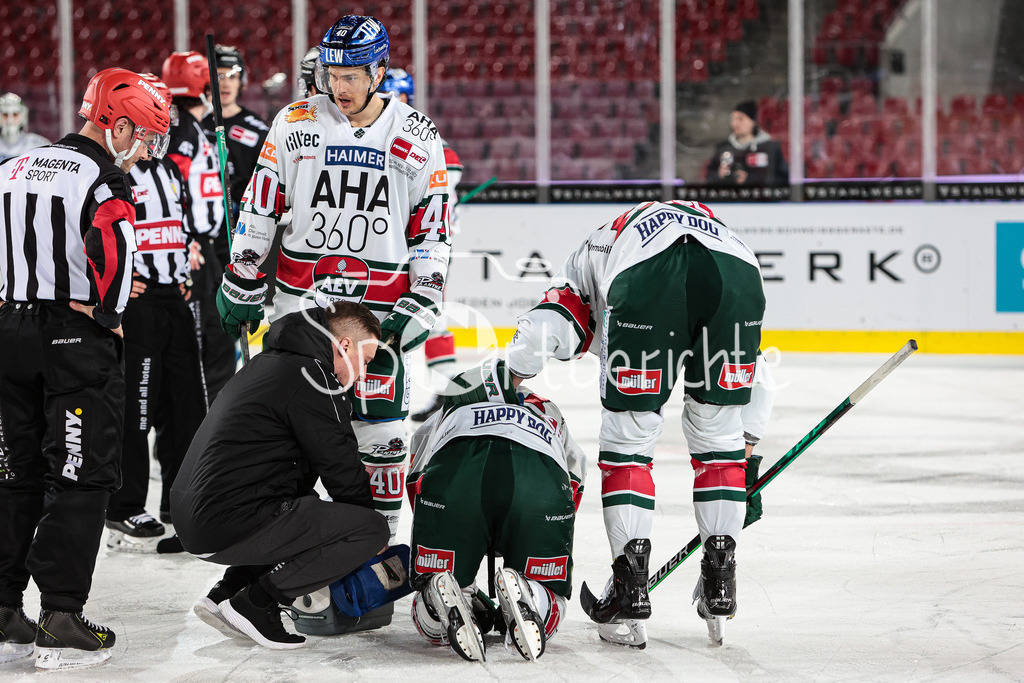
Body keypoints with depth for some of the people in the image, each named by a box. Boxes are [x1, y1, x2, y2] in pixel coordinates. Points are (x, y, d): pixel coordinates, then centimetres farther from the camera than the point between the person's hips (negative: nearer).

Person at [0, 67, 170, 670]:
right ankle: (61, 618, -4)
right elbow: (113, 252, -25)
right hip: (77, 341, -7)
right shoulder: (104, 181, -11)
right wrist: (107, 315, -11)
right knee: (82, 478, -1)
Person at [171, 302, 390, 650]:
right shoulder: (309, 377, -11)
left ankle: (226, 593, 17)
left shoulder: (271, 361, 20)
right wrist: (371, 529, 12)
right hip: (232, 525, -10)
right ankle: (254, 604, -6)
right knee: (371, 529, -10)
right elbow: (341, 468, -5)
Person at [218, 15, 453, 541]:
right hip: (299, 300, 1)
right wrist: (241, 282, 5)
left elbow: (432, 230, 5)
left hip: (379, 309, 0)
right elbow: (259, 207, 6)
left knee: (380, 426, -2)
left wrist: (422, 305, -3)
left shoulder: (418, 137, 1)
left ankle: (382, 532, 13)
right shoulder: (295, 124, 1)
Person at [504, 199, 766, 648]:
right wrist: (745, 446, 45)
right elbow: (758, 378, 41)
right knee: (718, 432, 21)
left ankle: (630, 591, 12)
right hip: (738, 273, 3)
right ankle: (720, 585, 23)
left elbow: (535, 337, 20)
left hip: (649, 279, -3)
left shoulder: (593, 251, 39)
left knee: (628, 435, 14)